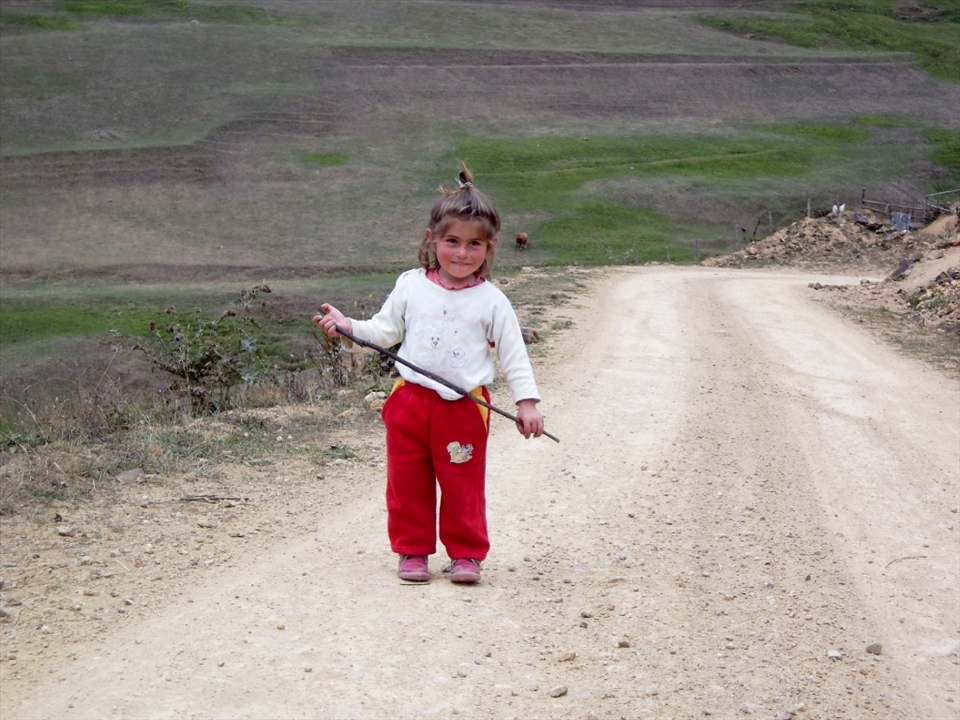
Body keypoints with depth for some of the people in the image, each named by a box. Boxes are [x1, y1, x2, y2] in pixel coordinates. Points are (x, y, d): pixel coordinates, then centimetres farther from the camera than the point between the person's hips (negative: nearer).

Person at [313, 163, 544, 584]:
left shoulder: (491, 301, -2)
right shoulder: (410, 286, 3)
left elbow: (513, 355, 0)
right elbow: (385, 332, 11)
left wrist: (526, 402, -6)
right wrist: (347, 327, -4)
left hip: (463, 407, -2)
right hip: (410, 400, 2)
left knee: (463, 486, 5)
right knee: (407, 483, 9)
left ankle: (466, 553, 20)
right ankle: (412, 550, 23)